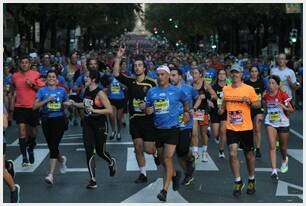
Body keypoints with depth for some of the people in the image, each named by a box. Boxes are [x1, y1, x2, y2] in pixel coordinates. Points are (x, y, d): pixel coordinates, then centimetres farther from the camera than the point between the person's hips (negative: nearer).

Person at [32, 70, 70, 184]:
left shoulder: (62, 90, 7)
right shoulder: (42, 91, 3)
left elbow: (66, 103, 22)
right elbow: (34, 106, -5)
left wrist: (67, 104, -1)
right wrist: (47, 100, -16)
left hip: (59, 119, -1)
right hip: (46, 120, 1)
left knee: (54, 146, -12)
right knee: (51, 146, 10)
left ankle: (51, 174, -13)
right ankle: (61, 159, 44)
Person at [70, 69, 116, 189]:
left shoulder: (100, 93, -17)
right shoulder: (86, 91, 5)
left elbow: (110, 110, -21)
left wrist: (94, 110, -28)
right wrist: (75, 104, 11)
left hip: (100, 125, -6)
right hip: (88, 124, 6)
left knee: (100, 151, 8)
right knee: (89, 152, -3)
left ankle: (111, 163, 43)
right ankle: (93, 180, 1)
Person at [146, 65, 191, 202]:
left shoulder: (176, 91, -1)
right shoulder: (152, 91, 5)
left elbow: (186, 102, 18)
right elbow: (147, 108, 13)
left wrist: (186, 112, 5)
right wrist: (148, 110, -8)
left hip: (172, 129, -4)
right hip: (158, 129, 4)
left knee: (167, 159, -14)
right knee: (164, 160, 13)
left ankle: (164, 190, -14)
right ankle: (175, 174, 44)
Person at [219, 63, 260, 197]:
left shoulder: (249, 89, -5)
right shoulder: (225, 89, 5)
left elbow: (258, 104, 2)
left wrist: (249, 102, -18)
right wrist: (222, 109, 1)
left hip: (246, 127, -2)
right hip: (231, 127, 2)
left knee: (248, 154, 11)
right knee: (233, 154, -11)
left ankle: (251, 181, 31)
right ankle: (238, 182, 3)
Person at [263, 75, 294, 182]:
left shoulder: (283, 95, -14)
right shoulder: (266, 96, -1)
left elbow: (291, 109, -15)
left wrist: (284, 107, -32)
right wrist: (265, 116, 11)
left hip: (283, 123, -2)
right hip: (271, 123, 2)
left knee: (283, 147, 13)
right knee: (272, 146, -15)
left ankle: (284, 160, 48)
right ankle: (274, 171, -16)